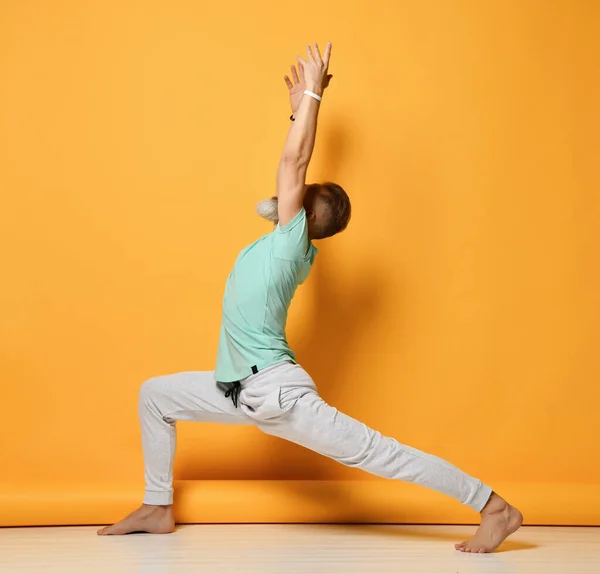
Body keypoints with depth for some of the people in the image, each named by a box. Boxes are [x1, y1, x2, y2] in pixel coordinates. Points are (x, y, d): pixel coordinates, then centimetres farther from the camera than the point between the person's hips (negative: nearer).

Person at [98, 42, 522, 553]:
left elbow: (294, 161, -16)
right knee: (155, 395, 18)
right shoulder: (288, 244, 11)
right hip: (245, 390, 10)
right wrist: (301, 108, 26)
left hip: (275, 390, -10)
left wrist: (312, 94, -9)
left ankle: (496, 508, -4)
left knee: (374, 452, -10)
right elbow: (296, 164, 22)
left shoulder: (293, 238, -10)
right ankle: (159, 509, 24)